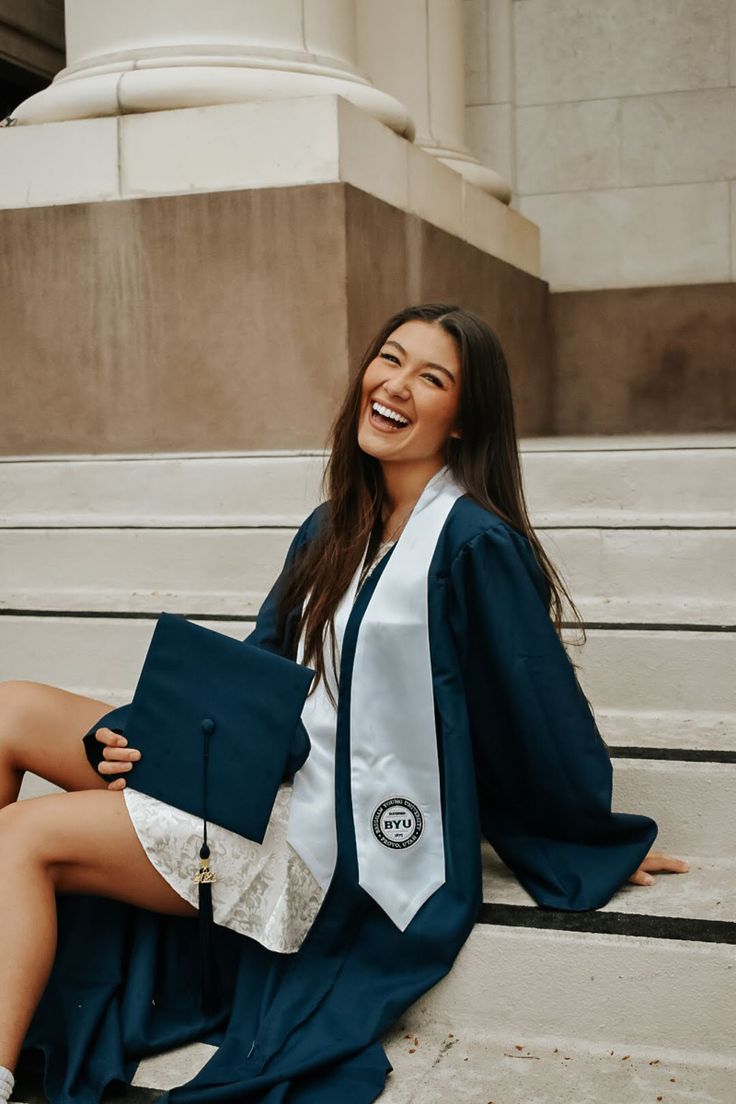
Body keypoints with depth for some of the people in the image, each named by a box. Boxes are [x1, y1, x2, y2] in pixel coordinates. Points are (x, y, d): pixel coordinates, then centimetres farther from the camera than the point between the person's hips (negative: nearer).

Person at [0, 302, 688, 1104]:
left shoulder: (473, 542, -18)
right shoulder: (334, 528, 9)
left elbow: (542, 711, -11)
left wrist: (601, 848, 0)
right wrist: (132, 735, -1)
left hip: (337, 839, -8)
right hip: (279, 776, 9)